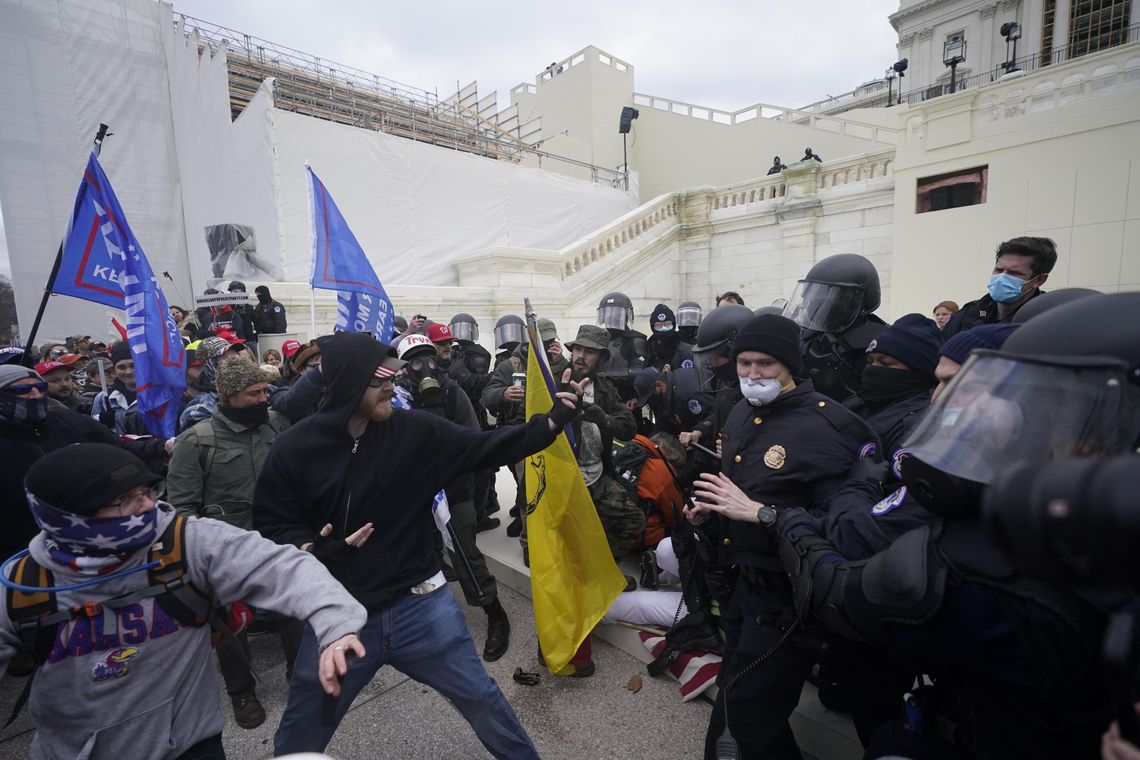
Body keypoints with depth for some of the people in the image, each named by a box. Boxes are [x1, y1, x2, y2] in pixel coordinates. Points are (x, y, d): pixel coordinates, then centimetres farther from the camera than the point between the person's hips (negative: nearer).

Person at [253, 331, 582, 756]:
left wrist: (550, 423, -16)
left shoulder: (414, 431, -10)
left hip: (418, 604, 1)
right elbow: (272, 524, -2)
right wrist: (311, 549, -22)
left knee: (481, 699, 16)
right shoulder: (293, 449, -11)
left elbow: (485, 448, -7)